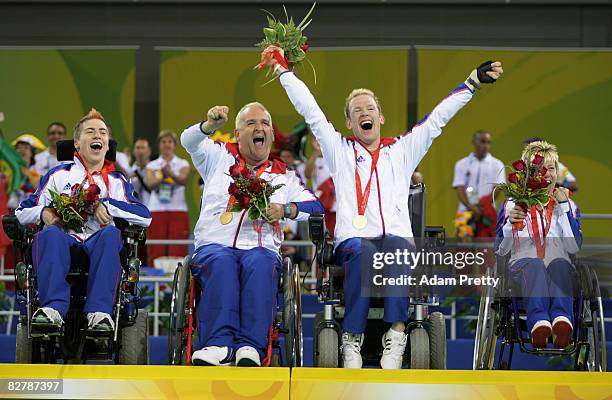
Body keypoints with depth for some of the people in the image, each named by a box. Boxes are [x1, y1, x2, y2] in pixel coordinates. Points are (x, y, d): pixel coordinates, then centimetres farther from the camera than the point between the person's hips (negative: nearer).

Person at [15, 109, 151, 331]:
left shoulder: (116, 181, 24)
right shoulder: (59, 175, 24)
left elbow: (145, 217, 9)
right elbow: (21, 212, 18)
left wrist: (108, 205, -3)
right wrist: (43, 212, -4)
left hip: (98, 245, 0)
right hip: (65, 240, 0)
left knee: (111, 234, -36)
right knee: (50, 234, -36)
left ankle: (99, 311, -48)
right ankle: (53, 308, -51)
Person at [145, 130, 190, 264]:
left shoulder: (183, 164, 9)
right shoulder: (152, 165, 11)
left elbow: (183, 180, -13)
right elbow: (150, 184, -8)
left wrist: (171, 174, -34)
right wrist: (162, 177, -29)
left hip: (178, 210, -1)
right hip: (157, 211, 1)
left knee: (177, 253, -8)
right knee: (156, 253, -5)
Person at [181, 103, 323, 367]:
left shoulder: (283, 174, 23)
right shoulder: (219, 157, 22)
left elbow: (315, 206, 13)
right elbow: (189, 141, 3)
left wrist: (285, 210, -7)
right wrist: (211, 125, -18)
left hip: (261, 249, 1)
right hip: (214, 245, 0)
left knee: (260, 264, -35)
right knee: (221, 262, -36)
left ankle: (251, 346, -47)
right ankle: (219, 344, -48)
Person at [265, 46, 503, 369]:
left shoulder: (402, 150, 25)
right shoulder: (340, 151, 23)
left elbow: (437, 117, 23)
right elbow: (310, 111, 21)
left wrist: (473, 81, 21)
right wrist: (283, 71, 20)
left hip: (396, 237, 1)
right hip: (353, 240, -1)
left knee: (398, 247, -37)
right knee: (363, 252, -38)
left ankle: (396, 334, -46)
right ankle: (352, 339, -39)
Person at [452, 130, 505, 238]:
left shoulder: (497, 165, 7)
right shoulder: (462, 164, 9)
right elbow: (459, 189, -2)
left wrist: (482, 208, -17)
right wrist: (471, 207, -19)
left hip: (487, 214, -1)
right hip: (465, 213, 1)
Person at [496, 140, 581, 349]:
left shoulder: (568, 205, 20)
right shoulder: (512, 205, 19)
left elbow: (574, 247, 3)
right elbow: (500, 250, 11)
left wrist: (564, 207, 0)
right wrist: (510, 223, -7)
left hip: (559, 264, 0)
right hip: (522, 263, 0)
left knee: (559, 264, -37)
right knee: (535, 264, -37)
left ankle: (562, 321, -65)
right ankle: (539, 322, -64)